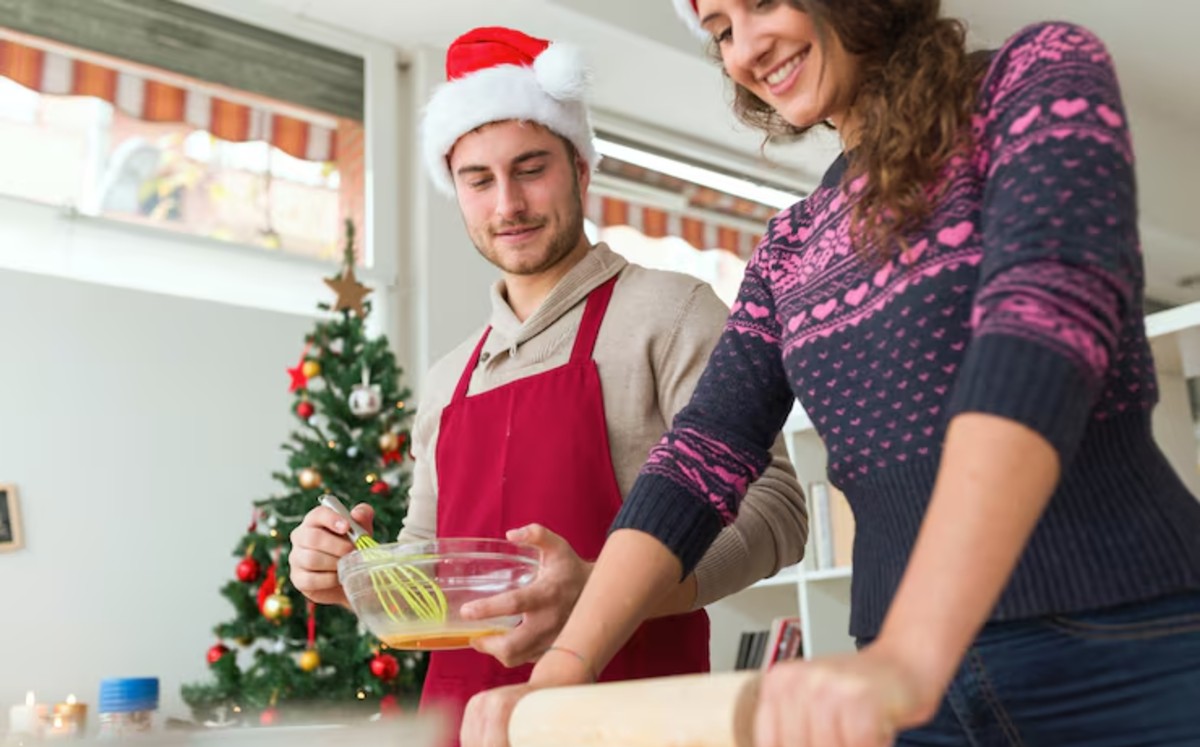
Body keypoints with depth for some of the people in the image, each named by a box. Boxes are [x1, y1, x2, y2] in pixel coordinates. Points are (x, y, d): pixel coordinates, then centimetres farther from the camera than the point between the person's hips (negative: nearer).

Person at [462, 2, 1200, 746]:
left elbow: (1047, 313, -21)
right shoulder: (790, 246, 11)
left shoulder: (1038, 78, -4)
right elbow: (706, 454, 3)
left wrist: (911, 654, -32)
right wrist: (563, 669, -11)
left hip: (1133, 655, -4)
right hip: (918, 683, 5)